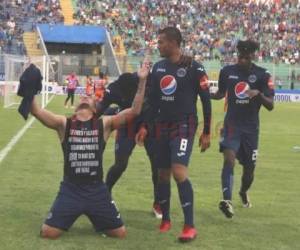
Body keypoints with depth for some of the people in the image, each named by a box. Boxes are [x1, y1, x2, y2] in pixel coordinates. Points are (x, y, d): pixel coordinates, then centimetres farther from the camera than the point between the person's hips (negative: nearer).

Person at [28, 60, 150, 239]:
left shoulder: (104, 124, 2)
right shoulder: (64, 124, 2)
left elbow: (135, 111, -7)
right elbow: (36, 110, -10)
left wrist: (142, 81, -15)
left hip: (96, 189, 1)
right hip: (70, 189, -1)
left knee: (120, 233, 3)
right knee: (48, 233, -9)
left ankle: (99, 221, 36)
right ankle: (69, 218, 25)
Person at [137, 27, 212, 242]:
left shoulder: (193, 68, -10)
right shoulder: (158, 67, 8)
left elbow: (206, 101, -6)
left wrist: (207, 132, -6)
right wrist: (146, 127, 12)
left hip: (184, 126, -6)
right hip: (162, 126, 6)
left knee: (179, 172, -19)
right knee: (163, 173, 9)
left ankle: (190, 226, -14)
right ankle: (165, 219, 24)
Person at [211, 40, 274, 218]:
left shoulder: (262, 75, -7)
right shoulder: (227, 71, -1)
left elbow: (270, 106, -9)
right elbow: (221, 94, 16)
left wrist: (259, 94, -29)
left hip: (251, 128, 0)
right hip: (232, 124, 0)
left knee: (249, 167, 11)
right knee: (229, 159, -22)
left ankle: (244, 192, 42)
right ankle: (227, 200, -29)